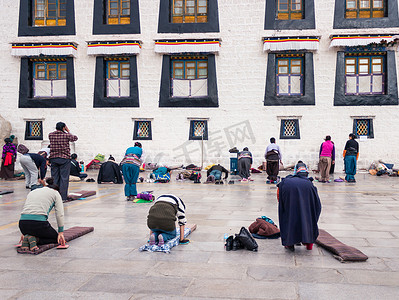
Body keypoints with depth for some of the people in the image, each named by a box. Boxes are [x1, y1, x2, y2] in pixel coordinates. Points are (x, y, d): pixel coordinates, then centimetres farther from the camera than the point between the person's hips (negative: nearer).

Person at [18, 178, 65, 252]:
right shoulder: (55, 193, 15)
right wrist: (61, 232, 11)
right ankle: (35, 239, -5)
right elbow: (60, 214, 6)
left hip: (22, 224, 5)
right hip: (39, 222, -5)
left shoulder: (32, 192, 29)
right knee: (55, 237, 22)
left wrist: (24, 232, 39)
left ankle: (27, 239, 2)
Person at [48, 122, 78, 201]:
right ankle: (63, 197, -1)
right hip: (64, 159, -4)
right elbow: (75, 138, 11)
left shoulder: (50, 135, 2)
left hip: (53, 158, 4)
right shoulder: (66, 135, -8)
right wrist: (68, 131, 20)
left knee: (54, 177, 9)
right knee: (64, 178, 0)